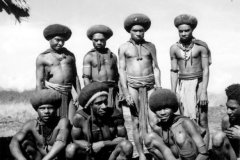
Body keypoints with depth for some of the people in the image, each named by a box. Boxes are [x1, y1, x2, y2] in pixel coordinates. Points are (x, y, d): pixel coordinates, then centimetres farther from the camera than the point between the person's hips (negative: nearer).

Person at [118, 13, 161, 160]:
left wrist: (159, 89, -2)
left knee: (154, 119, -11)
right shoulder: (124, 48, 4)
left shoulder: (150, 46, 9)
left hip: (150, 85, 1)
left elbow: (156, 68, 8)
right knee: (137, 121, 1)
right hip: (132, 86, -1)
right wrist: (126, 93, -7)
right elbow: (122, 71, 1)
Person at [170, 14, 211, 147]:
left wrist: (204, 92, -14)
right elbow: (174, 71, 6)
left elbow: (206, 70, -7)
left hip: (198, 84, -2)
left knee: (202, 120, -3)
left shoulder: (201, 46, -5)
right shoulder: (174, 48, 3)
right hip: (182, 86, 2)